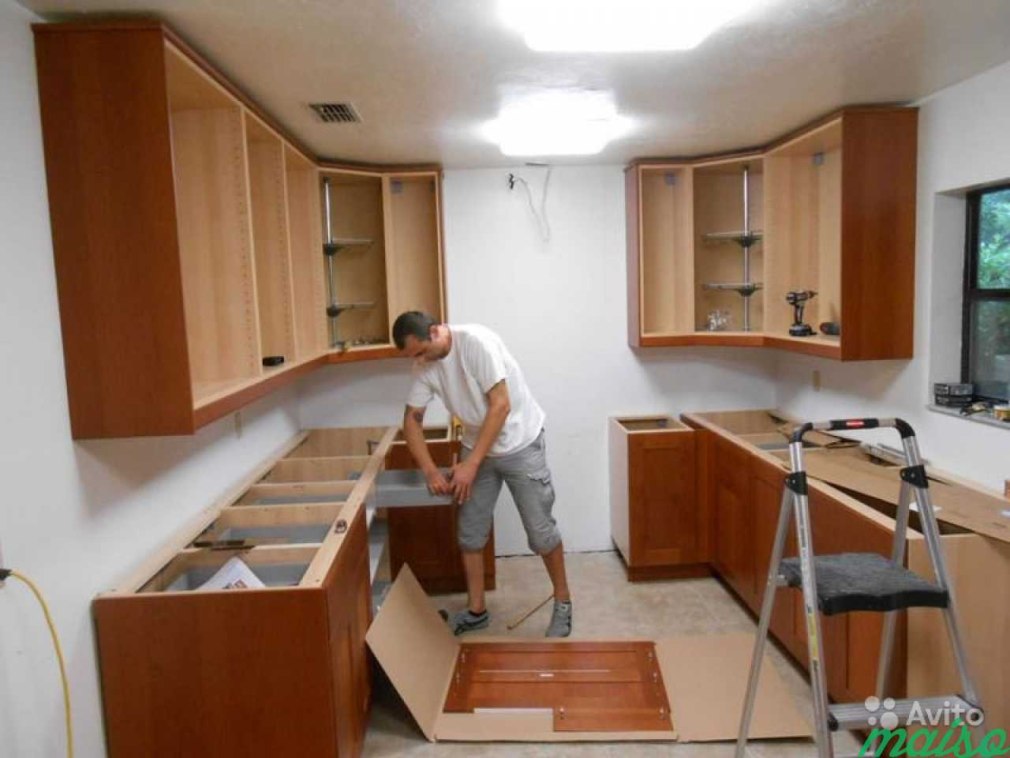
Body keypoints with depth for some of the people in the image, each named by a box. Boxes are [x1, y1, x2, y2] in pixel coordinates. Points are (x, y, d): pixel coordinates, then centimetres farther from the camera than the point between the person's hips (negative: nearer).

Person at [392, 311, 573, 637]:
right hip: (476, 447, 6)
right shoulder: (426, 367, -5)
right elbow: (411, 419, 1)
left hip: (519, 444, -6)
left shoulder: (477, 341, -26)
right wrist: (430, 470, -12)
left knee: (540, 531, 1)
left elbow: (500, 405, -27)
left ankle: (563, 602, 21)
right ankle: (476, 610, 24)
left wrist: (471, 464, -26)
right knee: (469, 534, 8)